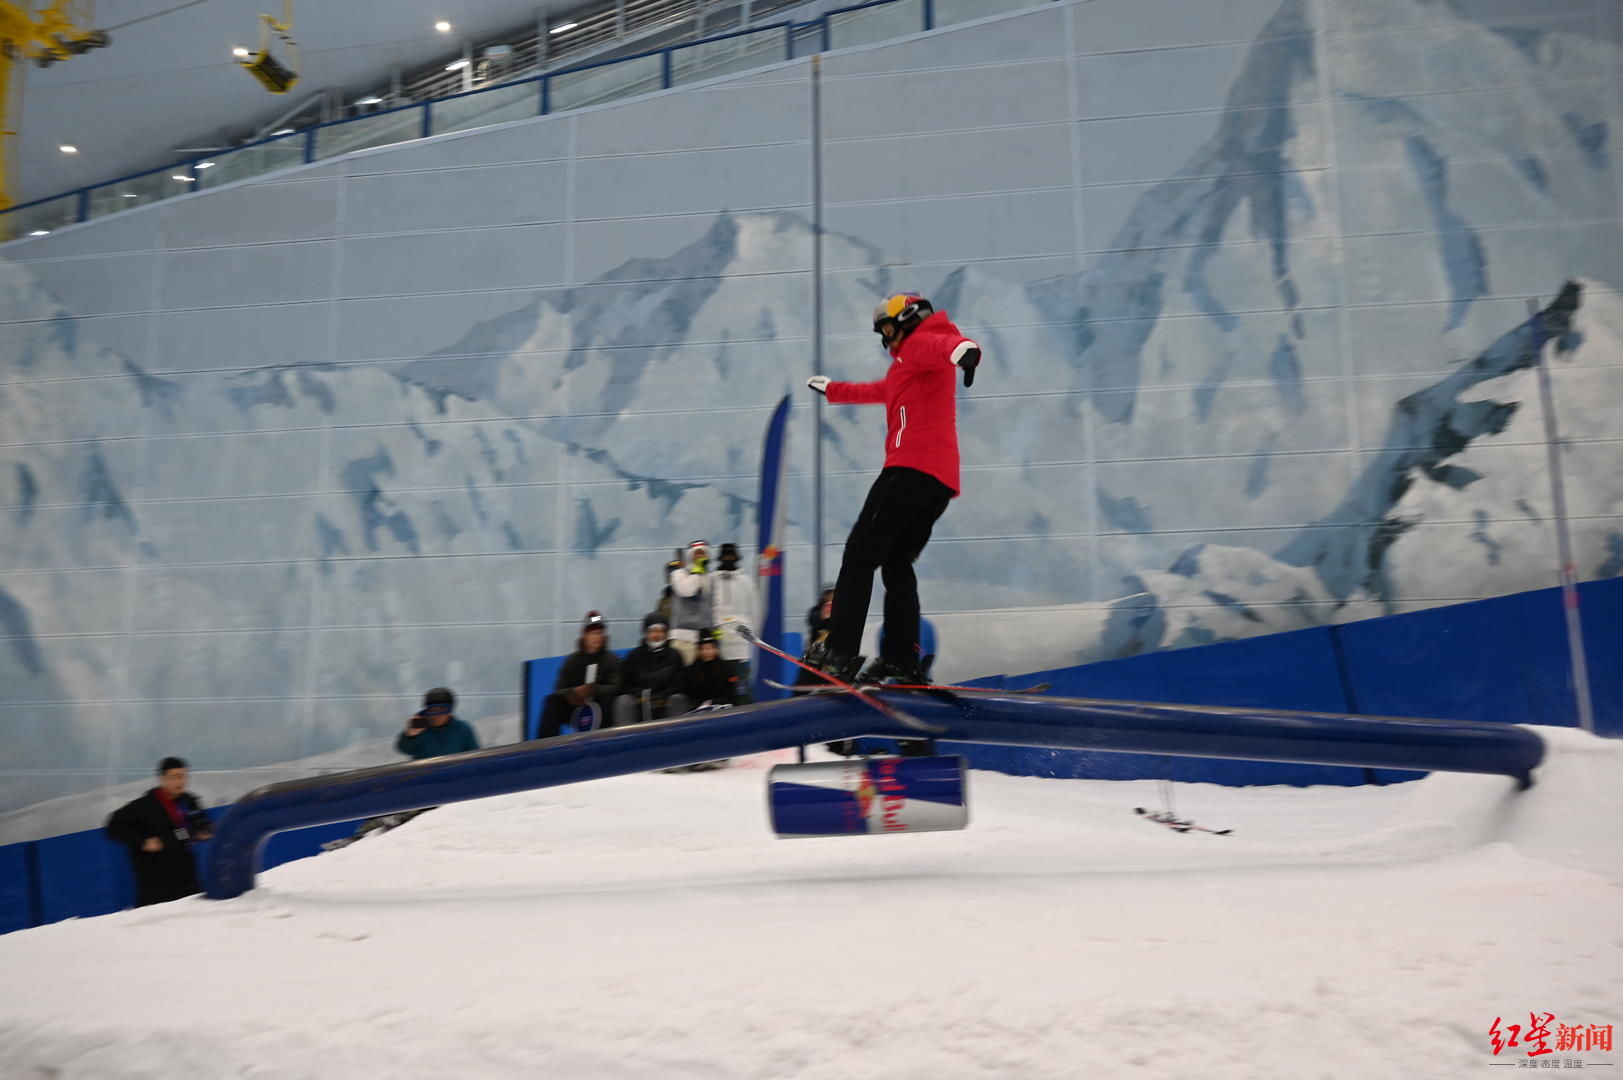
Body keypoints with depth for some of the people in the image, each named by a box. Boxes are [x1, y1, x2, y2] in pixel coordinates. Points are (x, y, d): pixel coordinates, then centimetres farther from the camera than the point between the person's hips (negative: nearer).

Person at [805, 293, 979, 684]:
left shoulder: (920, 343, 5)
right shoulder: (908, 370, 34)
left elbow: (942, 342, -21)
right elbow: (878, 391, 52)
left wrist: (962, 347, -45)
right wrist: (832, 389, 64)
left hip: (912, 467, -10)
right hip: (941, 479, 10)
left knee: (860, 554, -11)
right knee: (896, 563, 13)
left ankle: (840, 654, -18)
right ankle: (903, 659, 4)